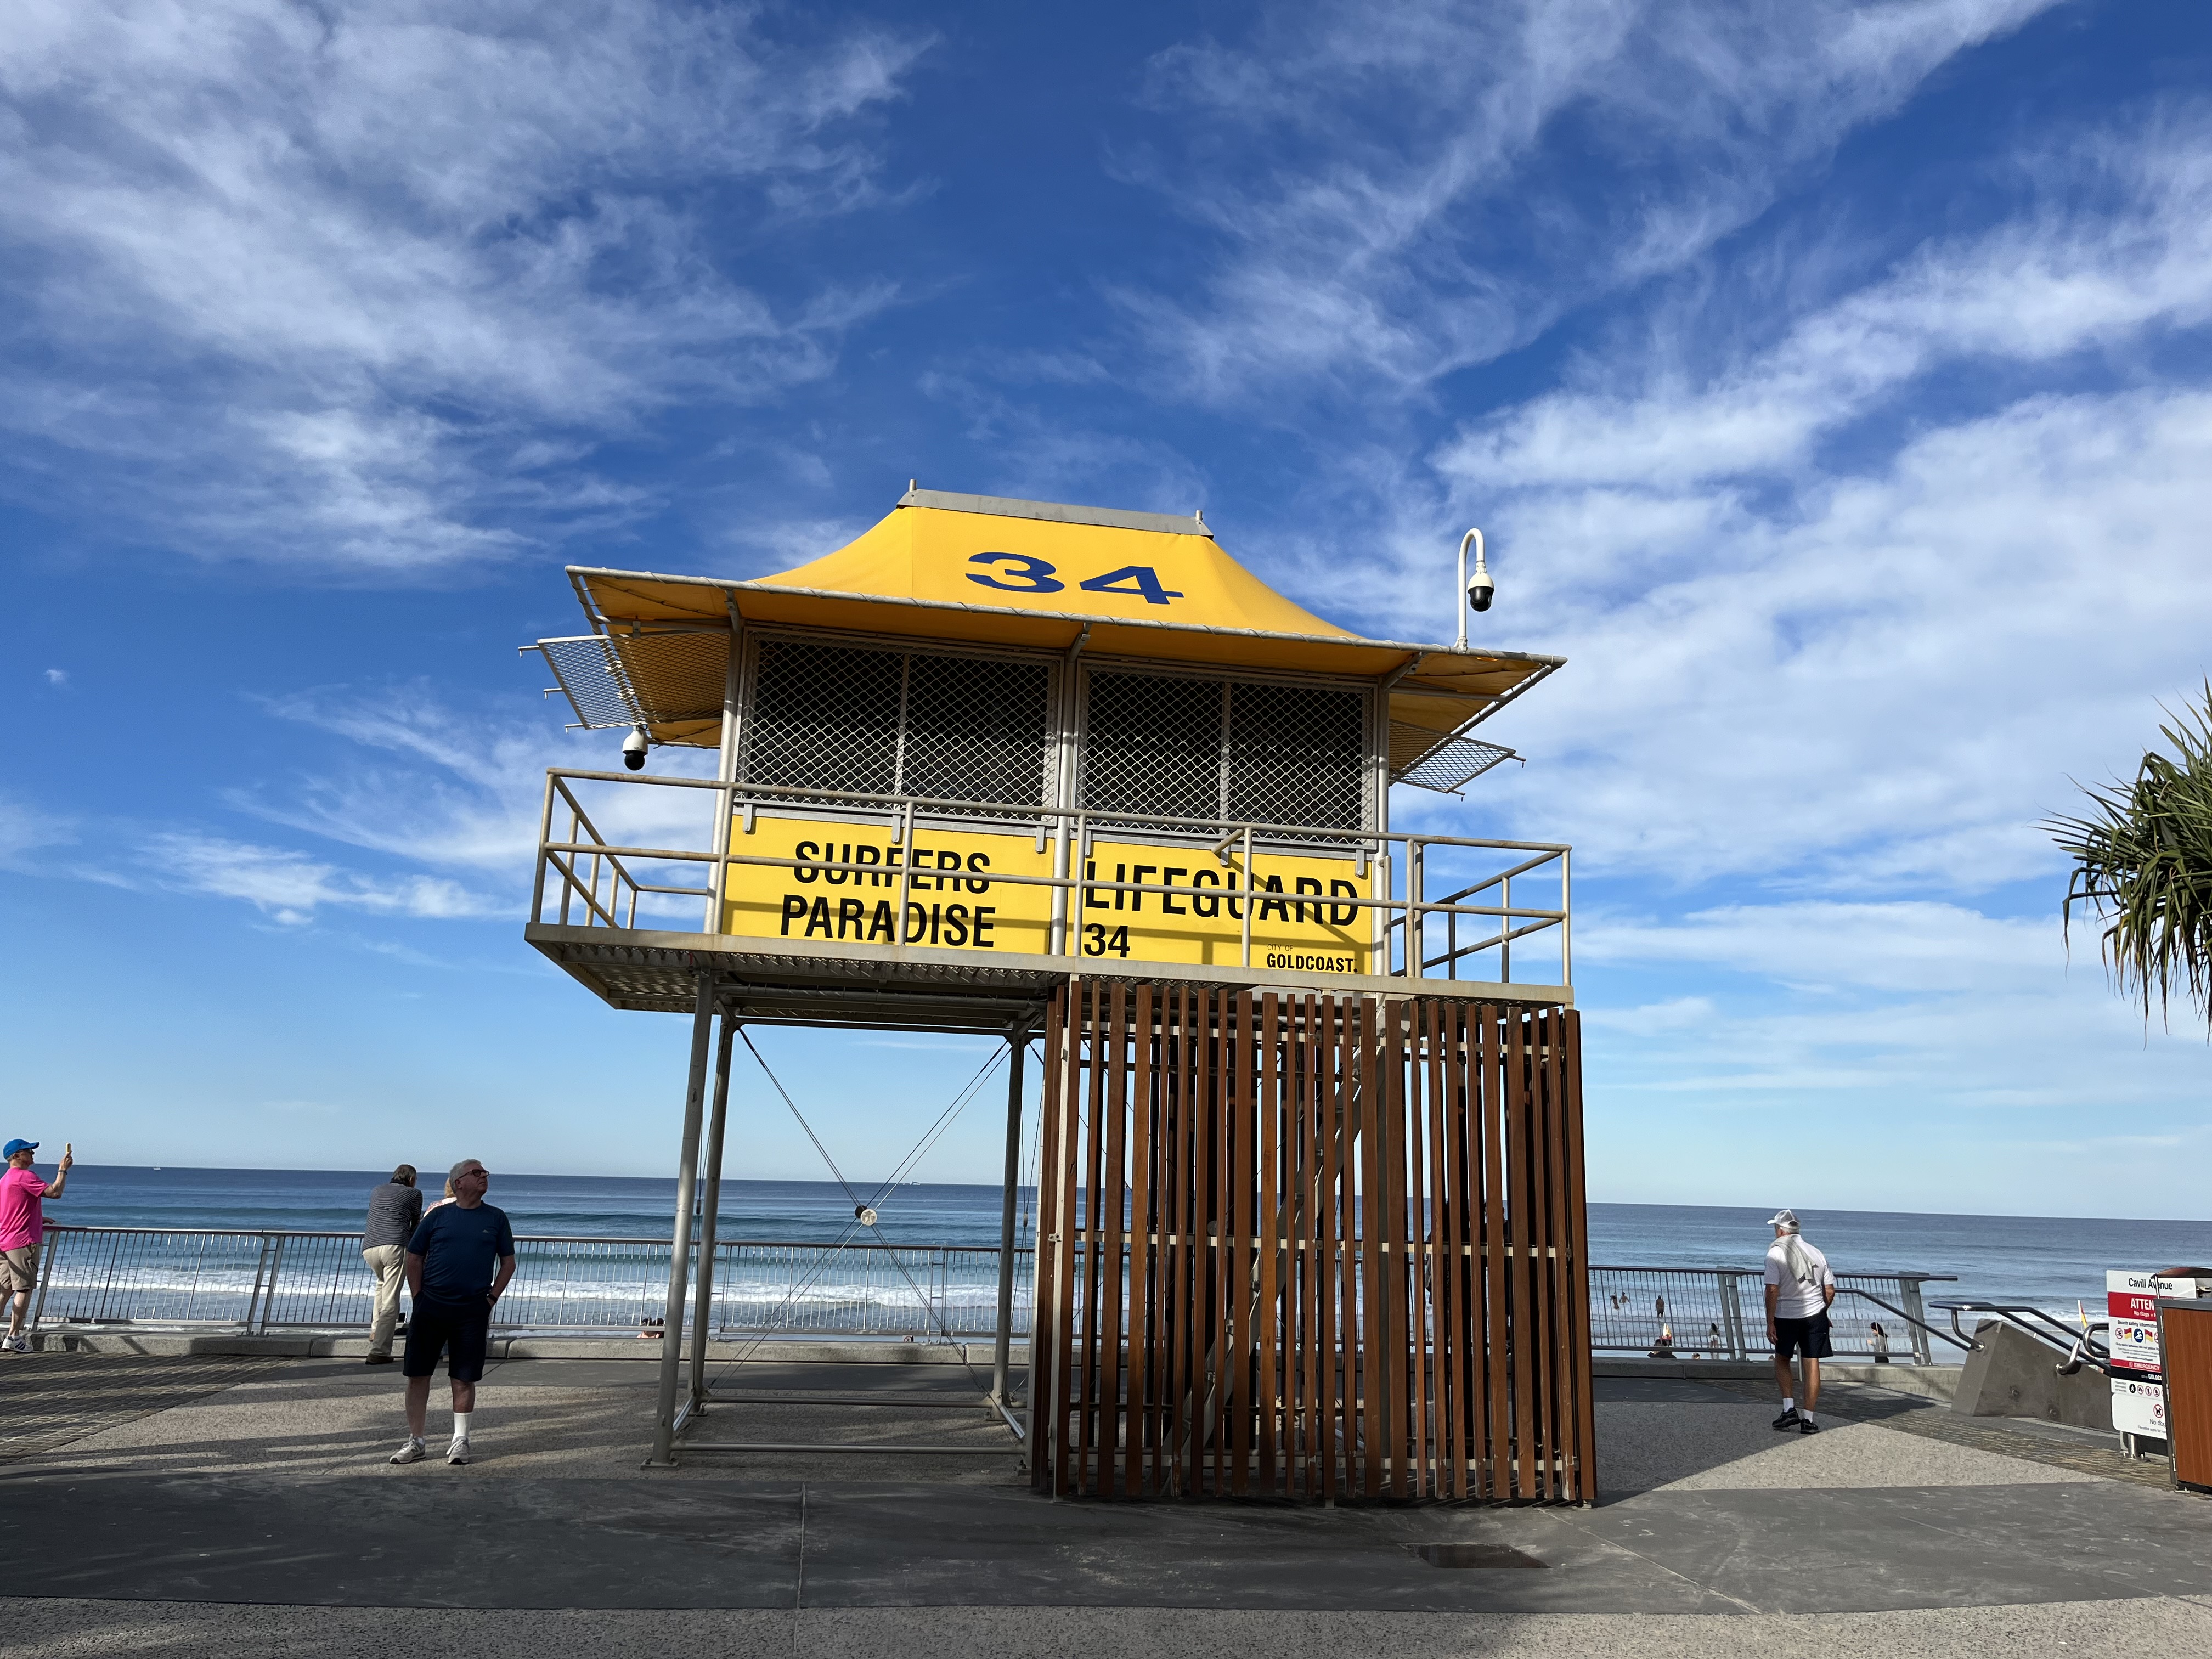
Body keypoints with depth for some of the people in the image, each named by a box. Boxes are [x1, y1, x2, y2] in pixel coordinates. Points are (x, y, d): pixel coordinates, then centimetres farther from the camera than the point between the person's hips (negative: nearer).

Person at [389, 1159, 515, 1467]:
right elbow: (414, 1258, 7)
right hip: (431, 1308, 0)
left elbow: (508, 1262, 9)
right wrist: (418, 1298, 1)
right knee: (417, 1374, 3)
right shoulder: (437, 1216, 3)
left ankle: (460, 1441, 16)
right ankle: (415, 1442, 16)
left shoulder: (496, 1219, 4)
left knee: (464, 1378, 4)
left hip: (473, 1311, 0)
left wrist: (491, 1298, 1)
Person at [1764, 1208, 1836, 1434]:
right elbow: (1830, 1291, 9)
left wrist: (1770, 1323, -11)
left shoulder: (1775, 1253, -8)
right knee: (1812, 1365, 5)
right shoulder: (1816, 1253, 7)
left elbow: (1772, 1290, -14)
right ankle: (1808, 1419, 5)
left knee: (1782, 1360, 16)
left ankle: (1789, 1409, 5)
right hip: (1815, 1315, 3)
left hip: (1786, 1317, -3)